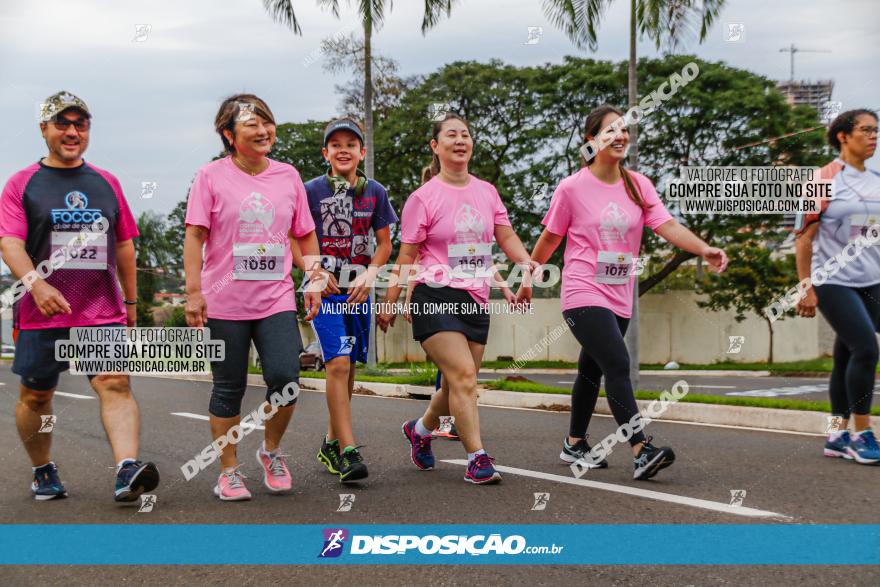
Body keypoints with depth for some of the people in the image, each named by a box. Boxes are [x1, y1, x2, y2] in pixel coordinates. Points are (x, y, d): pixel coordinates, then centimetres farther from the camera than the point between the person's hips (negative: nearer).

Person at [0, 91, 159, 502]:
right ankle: (43, 472, 28)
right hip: (41, 314, -1)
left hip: (103, 313, 1)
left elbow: (124, 244, 19)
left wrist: (131, 300, 20)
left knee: (115, 384, -16)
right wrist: (35, 283, -25)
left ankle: (127, 470, -28)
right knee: (35, 396, 9)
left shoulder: (106, 183, 13)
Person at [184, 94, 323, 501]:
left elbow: (306, 235, 16)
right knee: (228, 390, 5)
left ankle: (271, 451, 16)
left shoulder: (288, 176, 8)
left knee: (285, 378, -11)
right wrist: (194, 293, -10)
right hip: (225, 303, -2)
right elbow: (195, 237, -4)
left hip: (276, 300, 2)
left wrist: (314, 282, 8)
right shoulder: (211, 177, -2)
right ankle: (228, 472, 19)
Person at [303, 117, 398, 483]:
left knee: (347, 368, 11)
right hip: (325, 289, -4)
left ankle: (331, 443, 25)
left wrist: (369, 275, -7)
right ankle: (347, 452, -19)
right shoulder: (312, 190, -4)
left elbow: (384, 243, 9)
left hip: (358, 290, 4)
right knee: (338, 363, -16)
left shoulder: (375, 192, 5)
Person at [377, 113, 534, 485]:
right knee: (464, 376, -17)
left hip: (476, 301, 6)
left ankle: (420, 429, 36)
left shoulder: (487, 192, 12)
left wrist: (528, 264, -9)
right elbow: (406, 256, 0)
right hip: (436, 299, -5)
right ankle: (477, 459, -13)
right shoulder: (424, 197, -2)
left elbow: (506, 237, 11)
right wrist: (389, 303, -1)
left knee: (461, 384, 9)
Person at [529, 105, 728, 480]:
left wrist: (703, 249, -24)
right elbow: (550, 238, 3)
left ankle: (574, 445, 32)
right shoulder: (572, 188, -7)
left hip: (619, 298, 6)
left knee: (592, 371, 17)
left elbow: (667, 227, -8)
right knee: (618, 365, -19)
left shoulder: (638, 185, 5)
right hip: (583, 294, -5)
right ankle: (641, 452, -23)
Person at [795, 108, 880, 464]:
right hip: (833, 282, -6)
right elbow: (804, 237, -7)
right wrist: (806, 288, -10)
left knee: (848, 357, 7)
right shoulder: (825, 179, -5)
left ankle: (838, 435, 16)